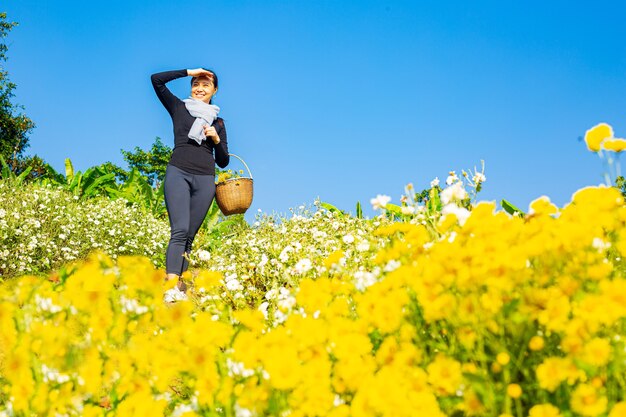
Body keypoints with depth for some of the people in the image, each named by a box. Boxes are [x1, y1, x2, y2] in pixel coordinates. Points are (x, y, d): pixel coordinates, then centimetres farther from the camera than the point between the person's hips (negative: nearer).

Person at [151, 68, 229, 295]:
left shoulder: (218, 122, 22)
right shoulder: (179, 108, 16)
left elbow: (223, 161, 19)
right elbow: (156, 79, 5)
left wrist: (216, 139, 1)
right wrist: (189, 72, 7)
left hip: (205, 179, 3)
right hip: (178, 173, -3)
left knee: (190, 235, 0)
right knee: (180, 230, -20)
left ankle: (180, 282, -1)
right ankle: (171, 284, -32)